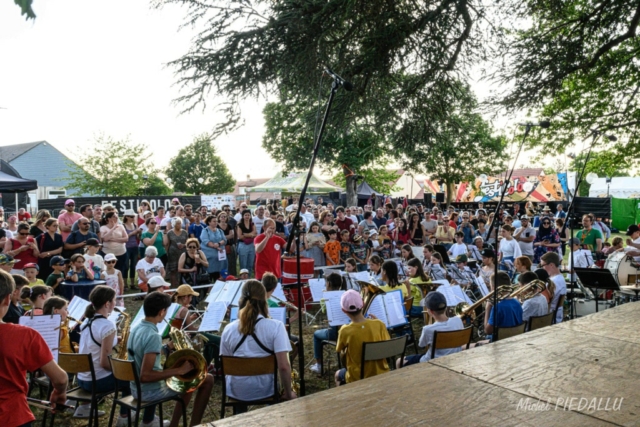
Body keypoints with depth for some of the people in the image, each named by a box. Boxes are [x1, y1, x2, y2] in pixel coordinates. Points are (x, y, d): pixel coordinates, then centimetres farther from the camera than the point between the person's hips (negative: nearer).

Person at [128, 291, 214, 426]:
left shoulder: (136, 328, 1)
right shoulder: (153, 336, -27)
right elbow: (145, 376, -31)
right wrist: (179, 371, -25)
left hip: (136, 389, 9)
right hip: (149, 392, -9)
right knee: (207, 379, -2)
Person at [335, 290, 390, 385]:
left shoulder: (345, 331, -20)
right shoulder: (379, 325, -16)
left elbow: (340, 350, -2)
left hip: (357, 379, -2)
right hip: (380, 375, 2)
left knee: (338, 375, 31)